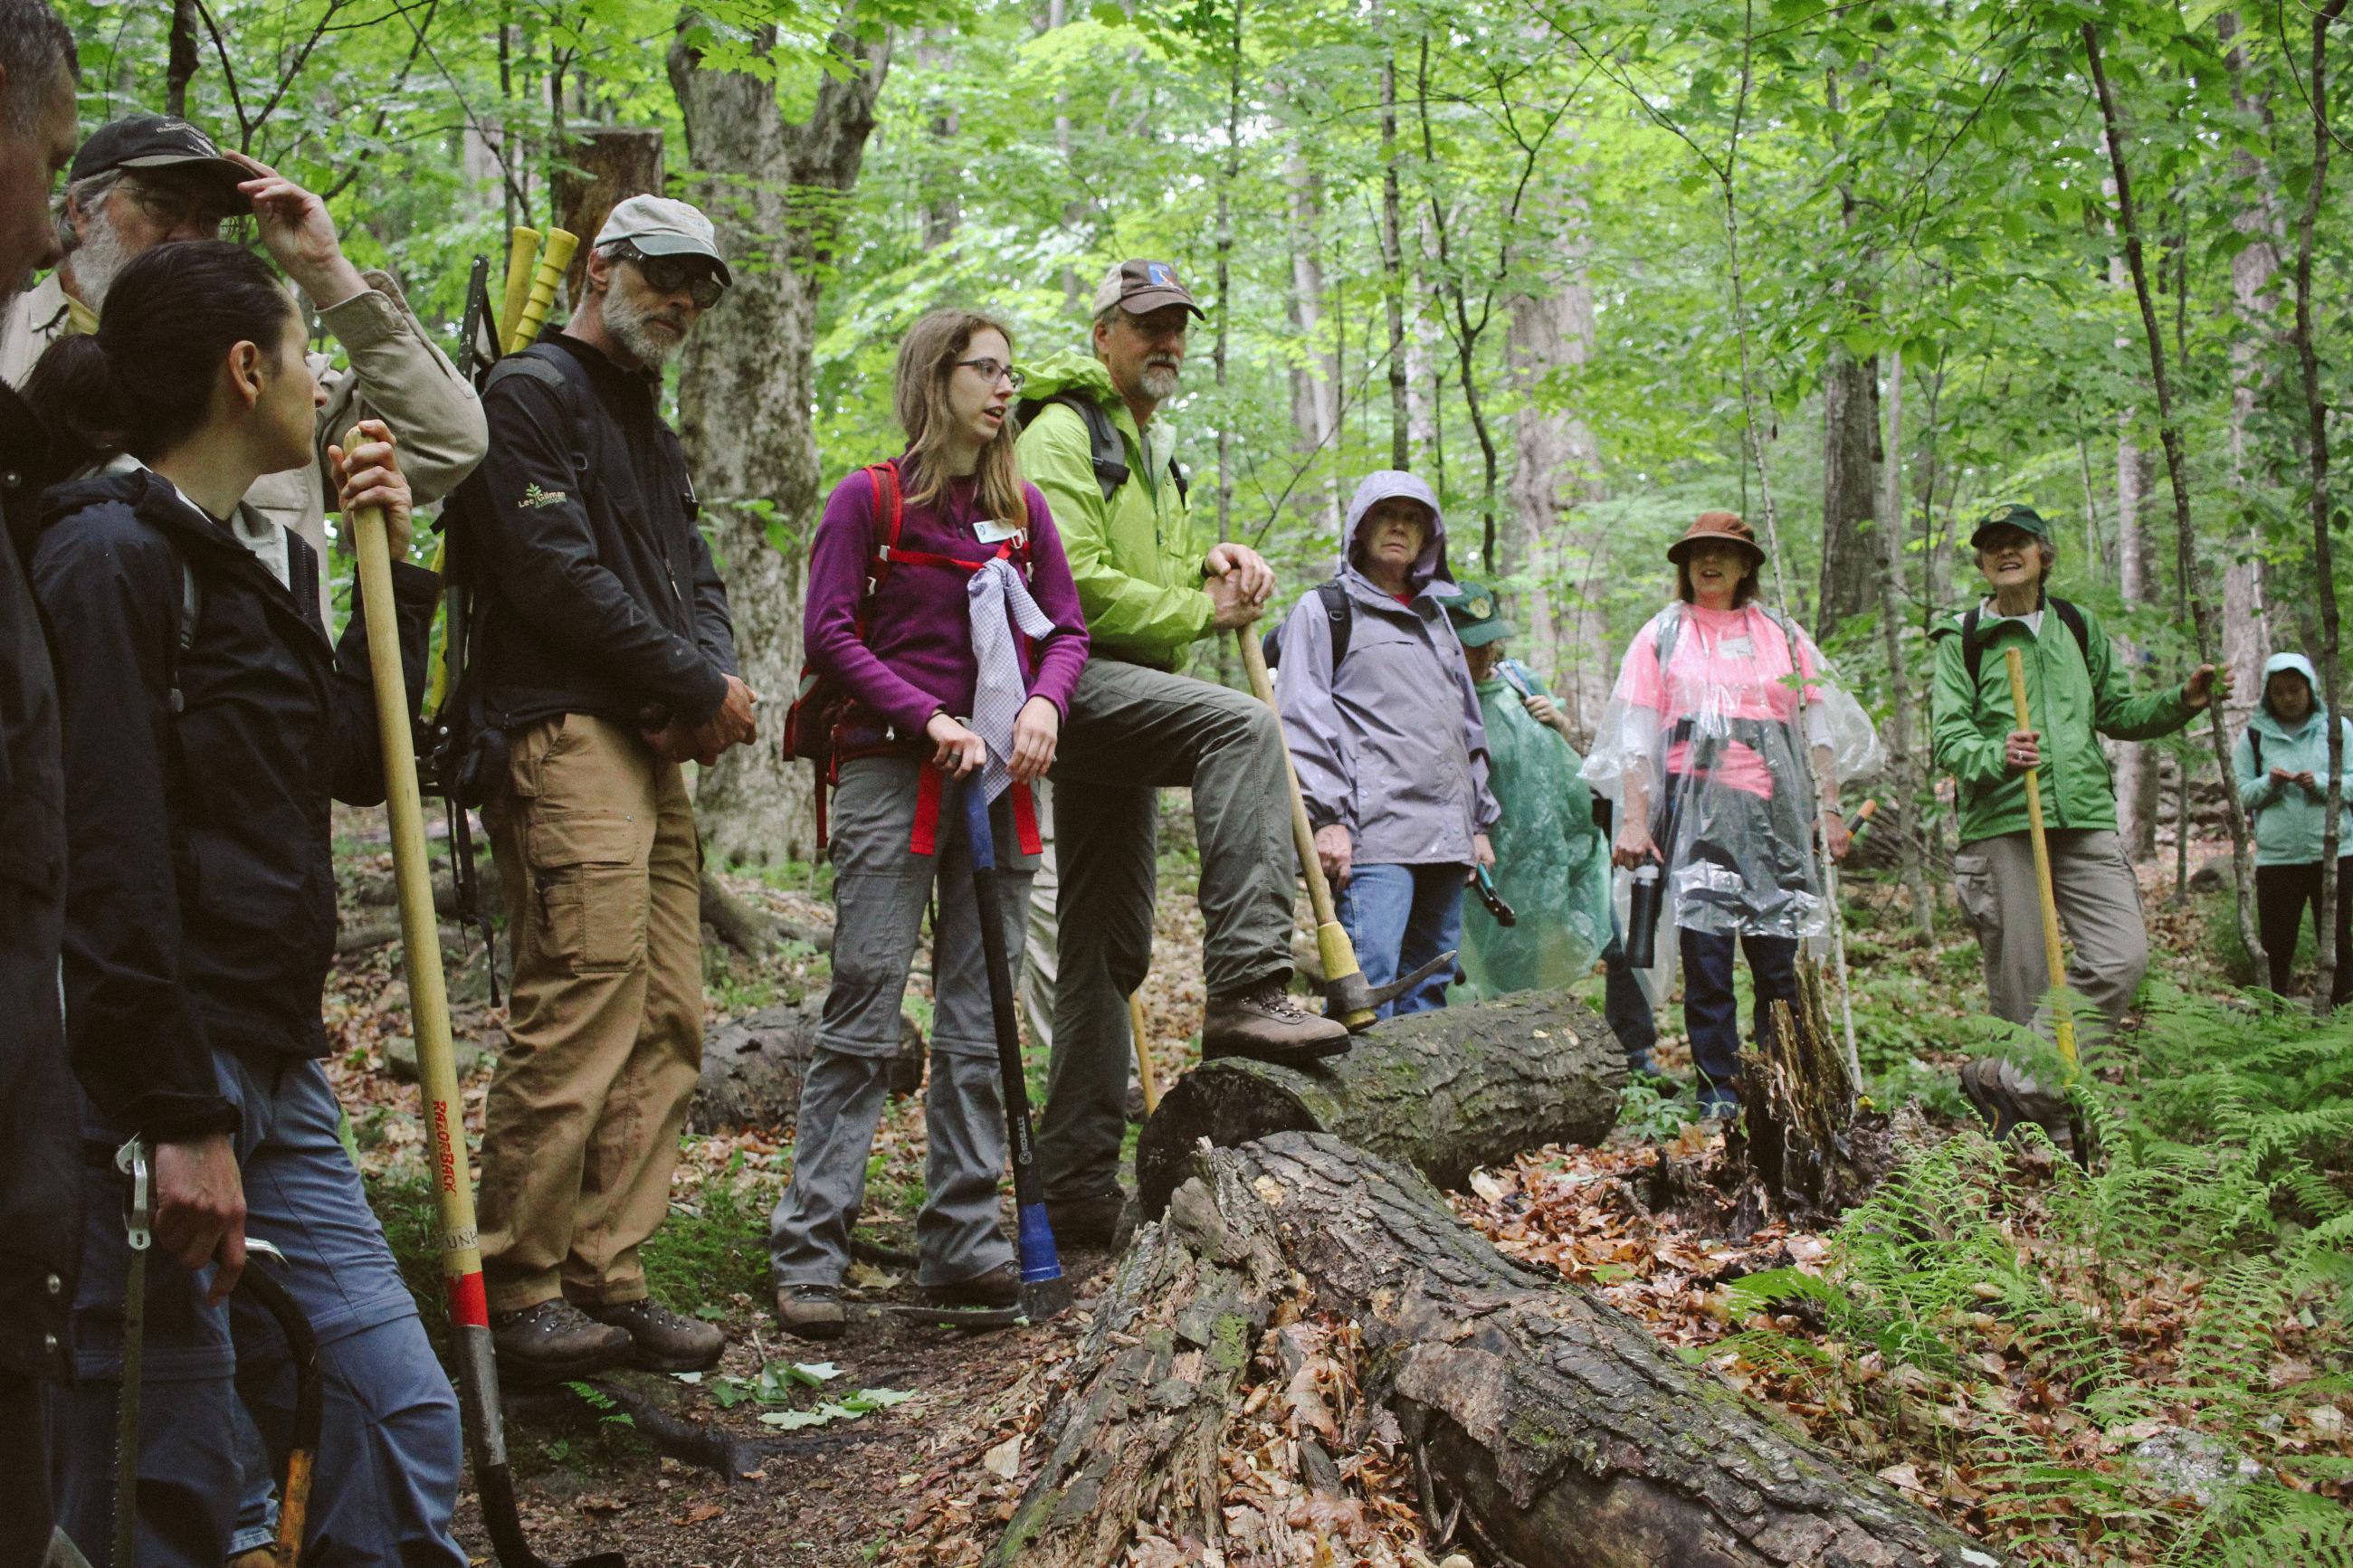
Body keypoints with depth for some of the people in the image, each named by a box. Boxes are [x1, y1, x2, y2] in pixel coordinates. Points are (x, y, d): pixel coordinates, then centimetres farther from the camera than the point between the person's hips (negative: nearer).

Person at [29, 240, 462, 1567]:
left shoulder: (272, 553, 14)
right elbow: (109, 857, -18)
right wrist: (183, 1118, -19)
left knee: (403, 1422, 9)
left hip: (275, 1070, 9)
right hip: (149, 1081, -9)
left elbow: (359, 767, 21)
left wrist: (394, 574, 12)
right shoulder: (112, 552, -13)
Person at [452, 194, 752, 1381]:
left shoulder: (649, 426, 27)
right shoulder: (532, 394, -3)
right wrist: (699, 681, -9)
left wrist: (713, 673, -2)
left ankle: (606, 1279, 11)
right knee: (577, 1019, -13)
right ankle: (519, 1290, -4)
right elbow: (554, 574, -14)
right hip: (566, 740, -9)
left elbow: (692, 575, 21)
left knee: (665, 1029, 6)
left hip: (655, 749, 10)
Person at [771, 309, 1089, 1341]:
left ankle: (962, 1247, 13)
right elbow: (829, 636, -5)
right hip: (893, 775, -5)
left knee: (979, 1024, 6)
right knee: (863, 1016, -6)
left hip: (999, 785, 5)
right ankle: (808, 1253, 0)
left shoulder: (1022, 507, 15)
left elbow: (1066, 628, 14)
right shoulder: (870, 499, 0)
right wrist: (928, 721, -14)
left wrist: (1045, 703, -7)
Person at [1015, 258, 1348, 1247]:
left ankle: (1076, 1185, 11)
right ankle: (1247, 990, -41)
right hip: (1074, 679, -10)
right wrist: (1201, 614, -12)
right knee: (1242, 725, -35)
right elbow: (1075, 583, -16)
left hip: (1121, 702, 10)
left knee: (1110, 949, 7)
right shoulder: (1064, 431, -5)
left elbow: (1151, 564, 29)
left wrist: (1216, 562, 7)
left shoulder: (1149, 444, 26)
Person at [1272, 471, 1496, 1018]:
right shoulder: (1324, 610, 5)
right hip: (1376, 835, -7)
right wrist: (1328, 819, -14)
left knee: (1429, 992, 6)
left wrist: (1480, 821, 23)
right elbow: (1302, 723, -4)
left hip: (1447, 839, 7)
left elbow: (1468, 724, 29)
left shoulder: (1435, 616, 26)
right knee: (1368, 989, -18)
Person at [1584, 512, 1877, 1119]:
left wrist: (1830, 806, 6)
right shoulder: (1662, 635, 10)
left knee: (1779, 956, 0)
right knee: (1705, 953, -6)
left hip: (1773, 810, 2)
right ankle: (1717, 1093, 0)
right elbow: (1636, 733, 5)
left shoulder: (1781, 633, 15)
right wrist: (1634, 820, -4)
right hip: (1695, 807, -2)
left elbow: (1818, 725, 15)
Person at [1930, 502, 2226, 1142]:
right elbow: (1949, 736, -3)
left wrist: (2183, 699, 10)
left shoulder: (2078, 627, 18)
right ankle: (2052, 1121, 9)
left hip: (2086, 819, 4)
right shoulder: (1961, 639, 6)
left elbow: (2115, 713, 26)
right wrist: (1997, 756, -24)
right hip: (2001, 824, -3)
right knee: (2022, 983, -4)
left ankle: (2011, 1080, -8)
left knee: (2121, 955, -13)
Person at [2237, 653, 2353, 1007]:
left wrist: (2322, 783, -16)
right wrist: (2269, 784, -13)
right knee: (2276, 948, 2)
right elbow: (2239, 795, 5)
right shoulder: (2254, 735, 7)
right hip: (2276, 857, 0)